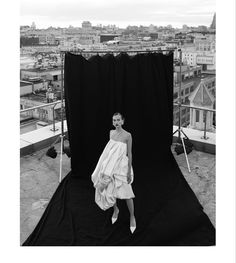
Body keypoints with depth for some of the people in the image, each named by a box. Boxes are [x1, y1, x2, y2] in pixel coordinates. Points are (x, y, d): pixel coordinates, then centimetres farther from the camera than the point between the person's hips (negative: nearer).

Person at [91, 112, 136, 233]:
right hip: (110, 166, 5)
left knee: (126, 193, -2)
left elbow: (129, 153, -10)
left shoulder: (127, 135, -13)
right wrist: (106, 165, 16)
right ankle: (115, 210, 39)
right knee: (109, 190, 12)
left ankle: (132, 217, 18)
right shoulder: (111, 133, 3)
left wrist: (129, 171, -11)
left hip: (121, 167, -5)